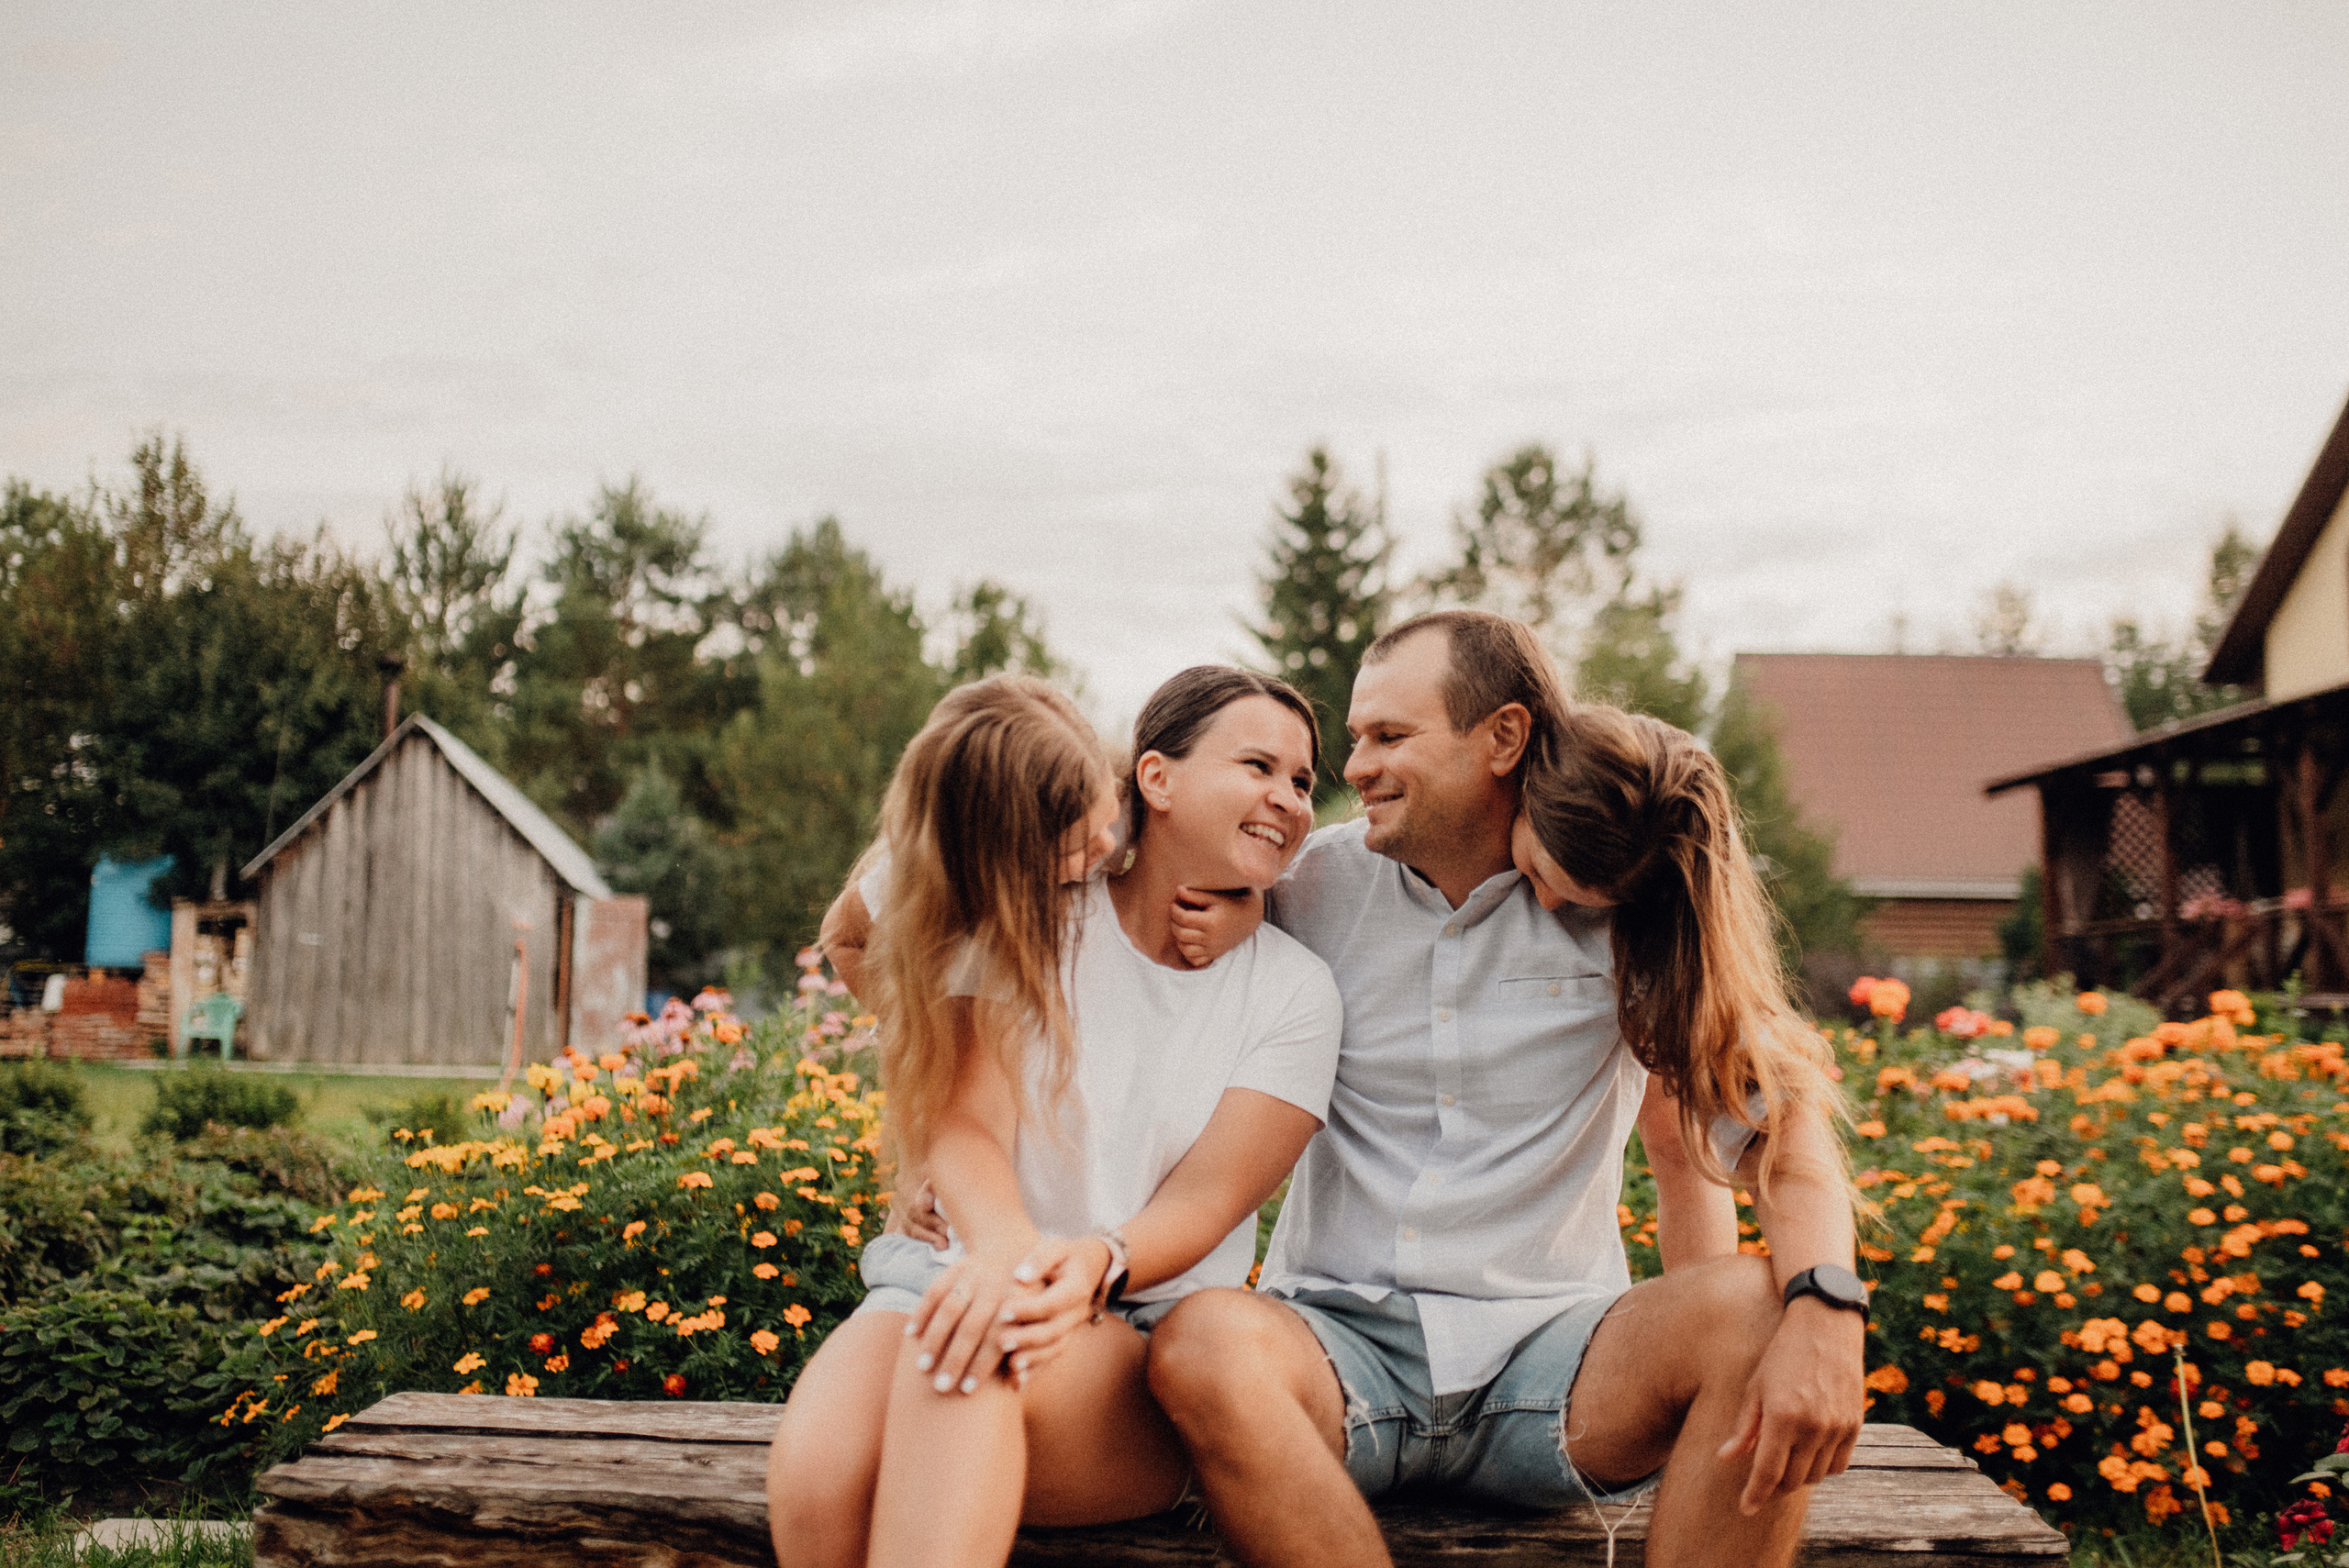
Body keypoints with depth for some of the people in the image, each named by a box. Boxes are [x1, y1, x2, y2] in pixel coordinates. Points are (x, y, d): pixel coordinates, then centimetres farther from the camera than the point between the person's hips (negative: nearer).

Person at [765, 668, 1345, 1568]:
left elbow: (1203, 1201, -6)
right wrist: (1007, 1245, -31)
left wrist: (1092, 1263, -29)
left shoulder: (1293, 992, 6)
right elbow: (966, 1122, -7)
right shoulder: (1025, 920, 5)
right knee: (817, 1472, -35)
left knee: (980, 1364, -38)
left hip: (1152, 1337, 0)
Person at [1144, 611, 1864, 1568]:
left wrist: (1826, 1309, -25)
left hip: (1547, 1344, 0)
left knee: (1753, 1312, -30)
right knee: (1202, 1342, -33)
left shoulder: (1625, 914, 1)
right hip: (1339, 1335, 1)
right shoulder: (1312, 886, 6)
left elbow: (1780, 1122, -5)